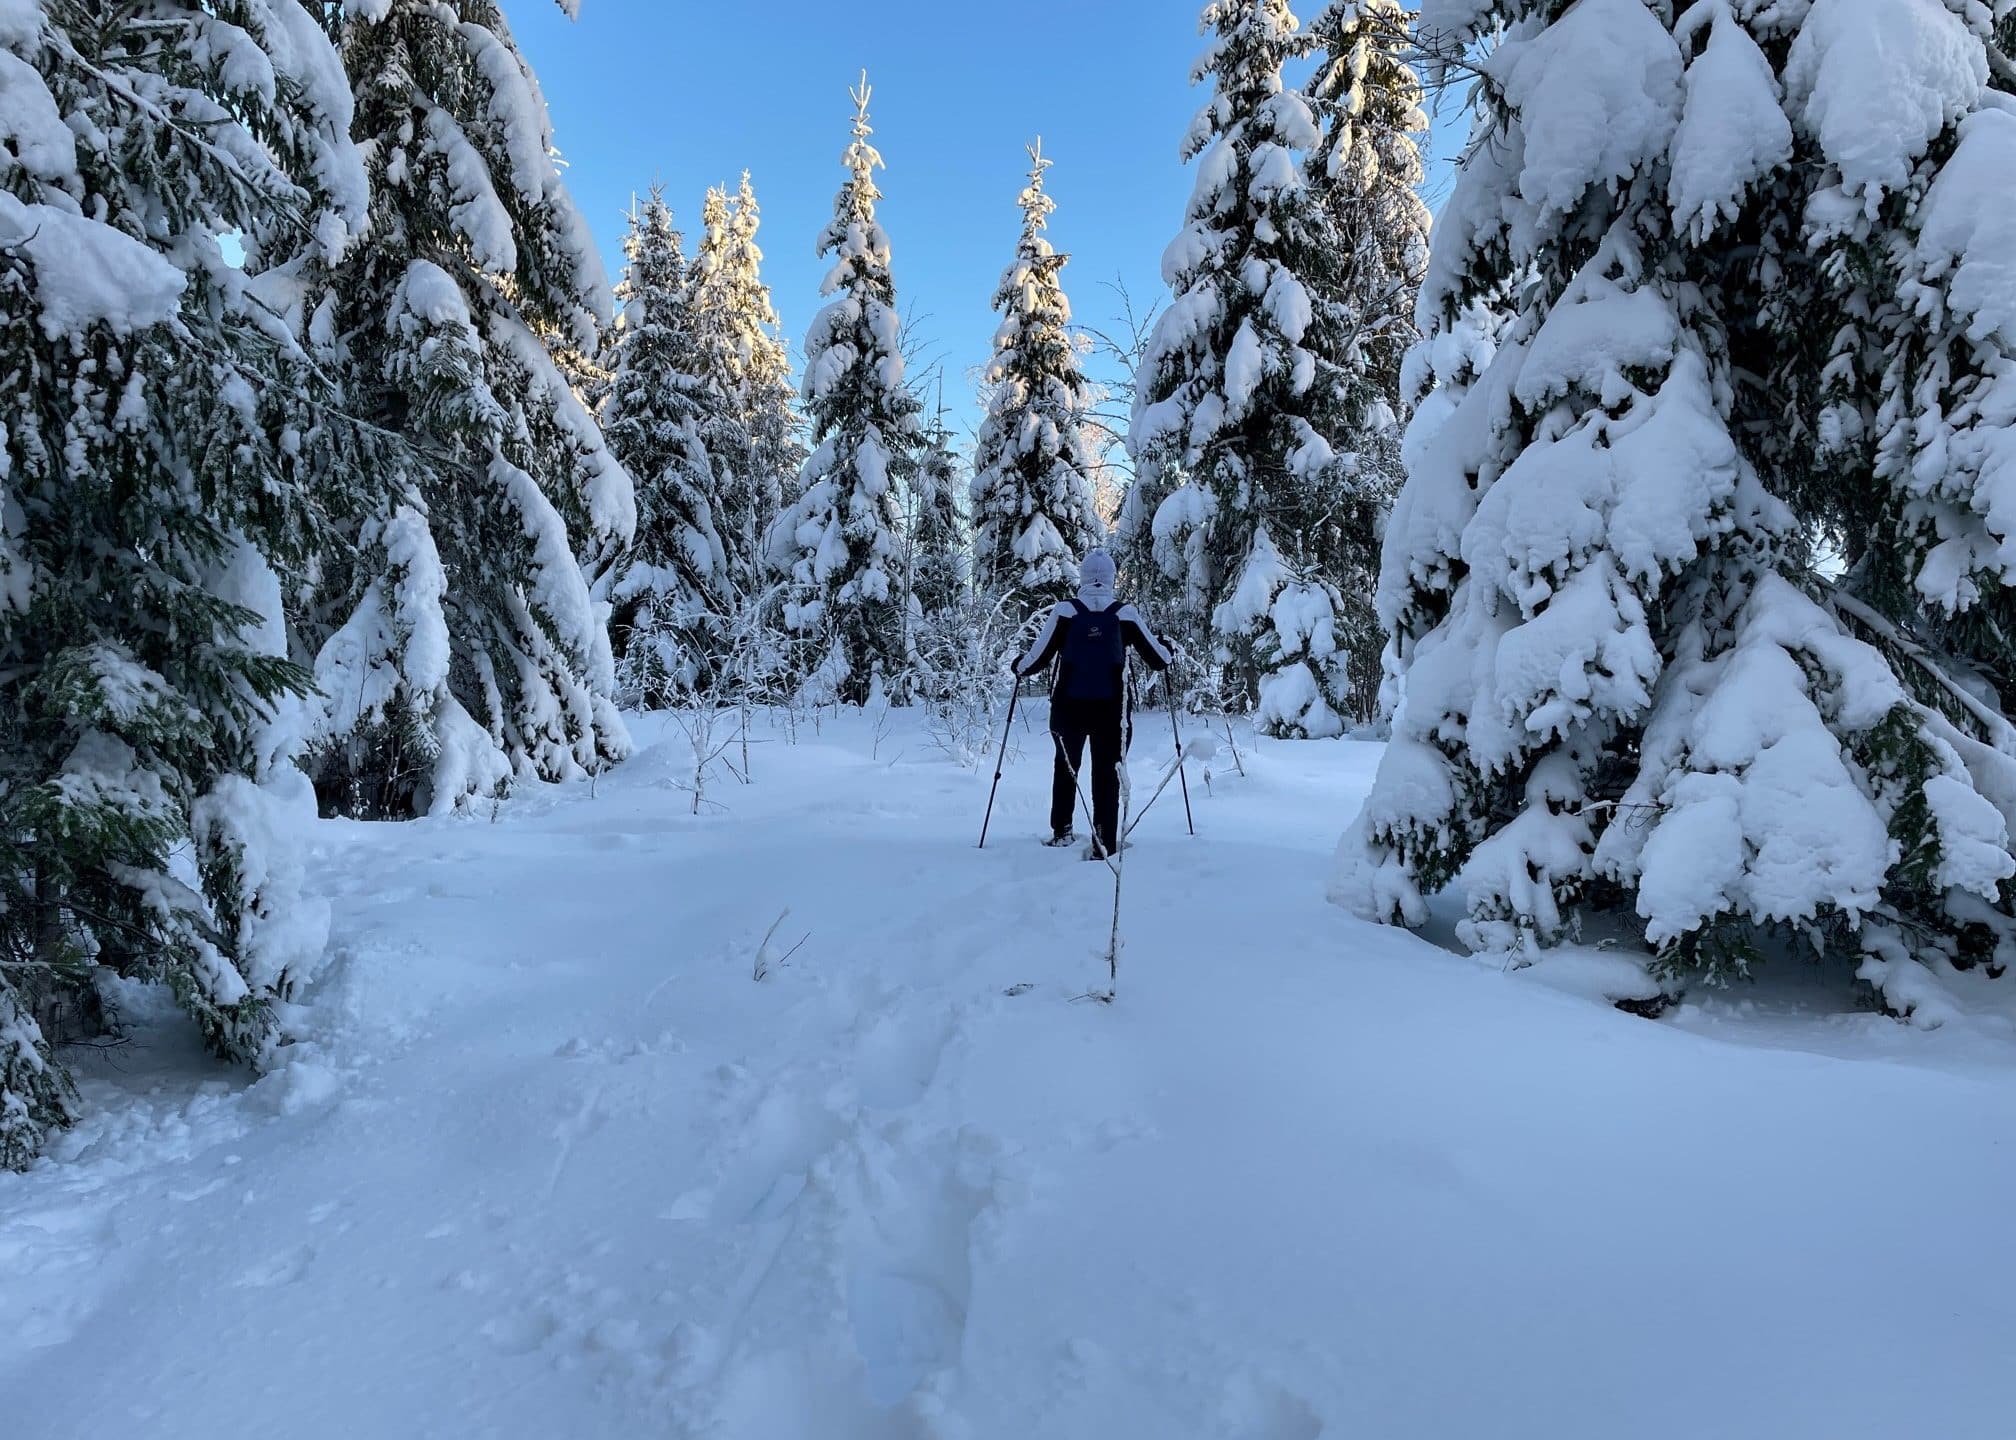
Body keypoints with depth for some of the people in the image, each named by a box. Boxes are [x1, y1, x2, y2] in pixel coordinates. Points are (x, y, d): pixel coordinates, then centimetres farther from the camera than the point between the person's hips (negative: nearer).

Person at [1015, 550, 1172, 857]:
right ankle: (1104, 843, 3)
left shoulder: (1065, 611, -5)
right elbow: (1157, 657, 3)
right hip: (1110, 708, -1)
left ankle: (1061, 831, 25)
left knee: (1066, 765, 20)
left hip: (1069, 705, 1)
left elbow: (1040, 655, -4)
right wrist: (1166, 658, 26)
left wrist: (1020, 669, 17)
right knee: (1107, 771, 6)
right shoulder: (1125, 613, -4)